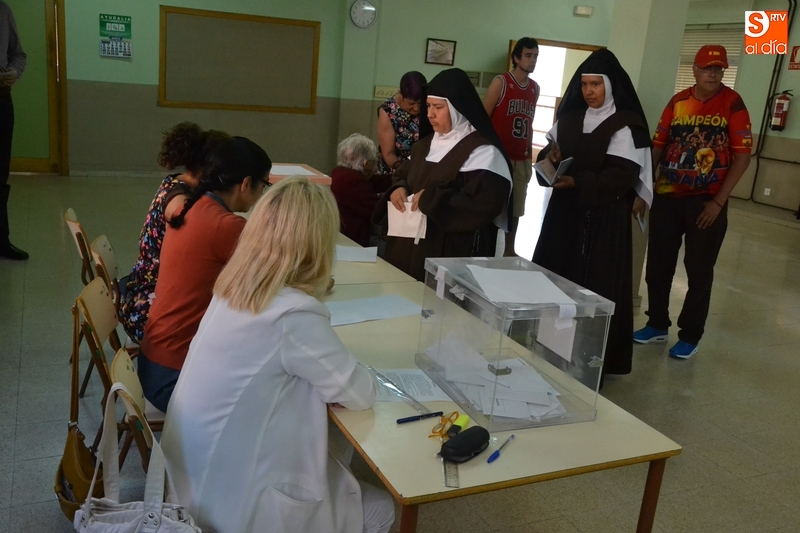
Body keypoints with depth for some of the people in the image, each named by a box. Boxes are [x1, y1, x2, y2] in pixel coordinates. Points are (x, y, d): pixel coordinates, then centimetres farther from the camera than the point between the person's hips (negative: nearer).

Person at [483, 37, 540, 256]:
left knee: (515, 208, 9)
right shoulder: (501, 82, -5)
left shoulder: (535, 88, 12)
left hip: (521, 160, 5)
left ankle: (509, 250, 21)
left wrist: (530, 157, 14)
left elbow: (529, 124, 16)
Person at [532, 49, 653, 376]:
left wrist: (579, 183, -24)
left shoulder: (625, 126, -8)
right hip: (565, 211, 6)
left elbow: (625, 175, -15)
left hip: (604, 216, -6)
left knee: (594, 285, -4)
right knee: (553, 275, 5)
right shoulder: (570, 119, 10)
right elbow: (550, 151, 17)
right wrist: (551, 157, -7)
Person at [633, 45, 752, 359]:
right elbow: (658, 147, 7)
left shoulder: (732, 103, -7)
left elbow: (742, 155, -9)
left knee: (699, 271, 6)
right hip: (667, 197, 4)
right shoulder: (677, 102, 4)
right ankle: (657, 325, 27)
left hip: (707, 201, -3)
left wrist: (718, 201, -13)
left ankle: (690, 337, 19)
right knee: (657, 265, 9)